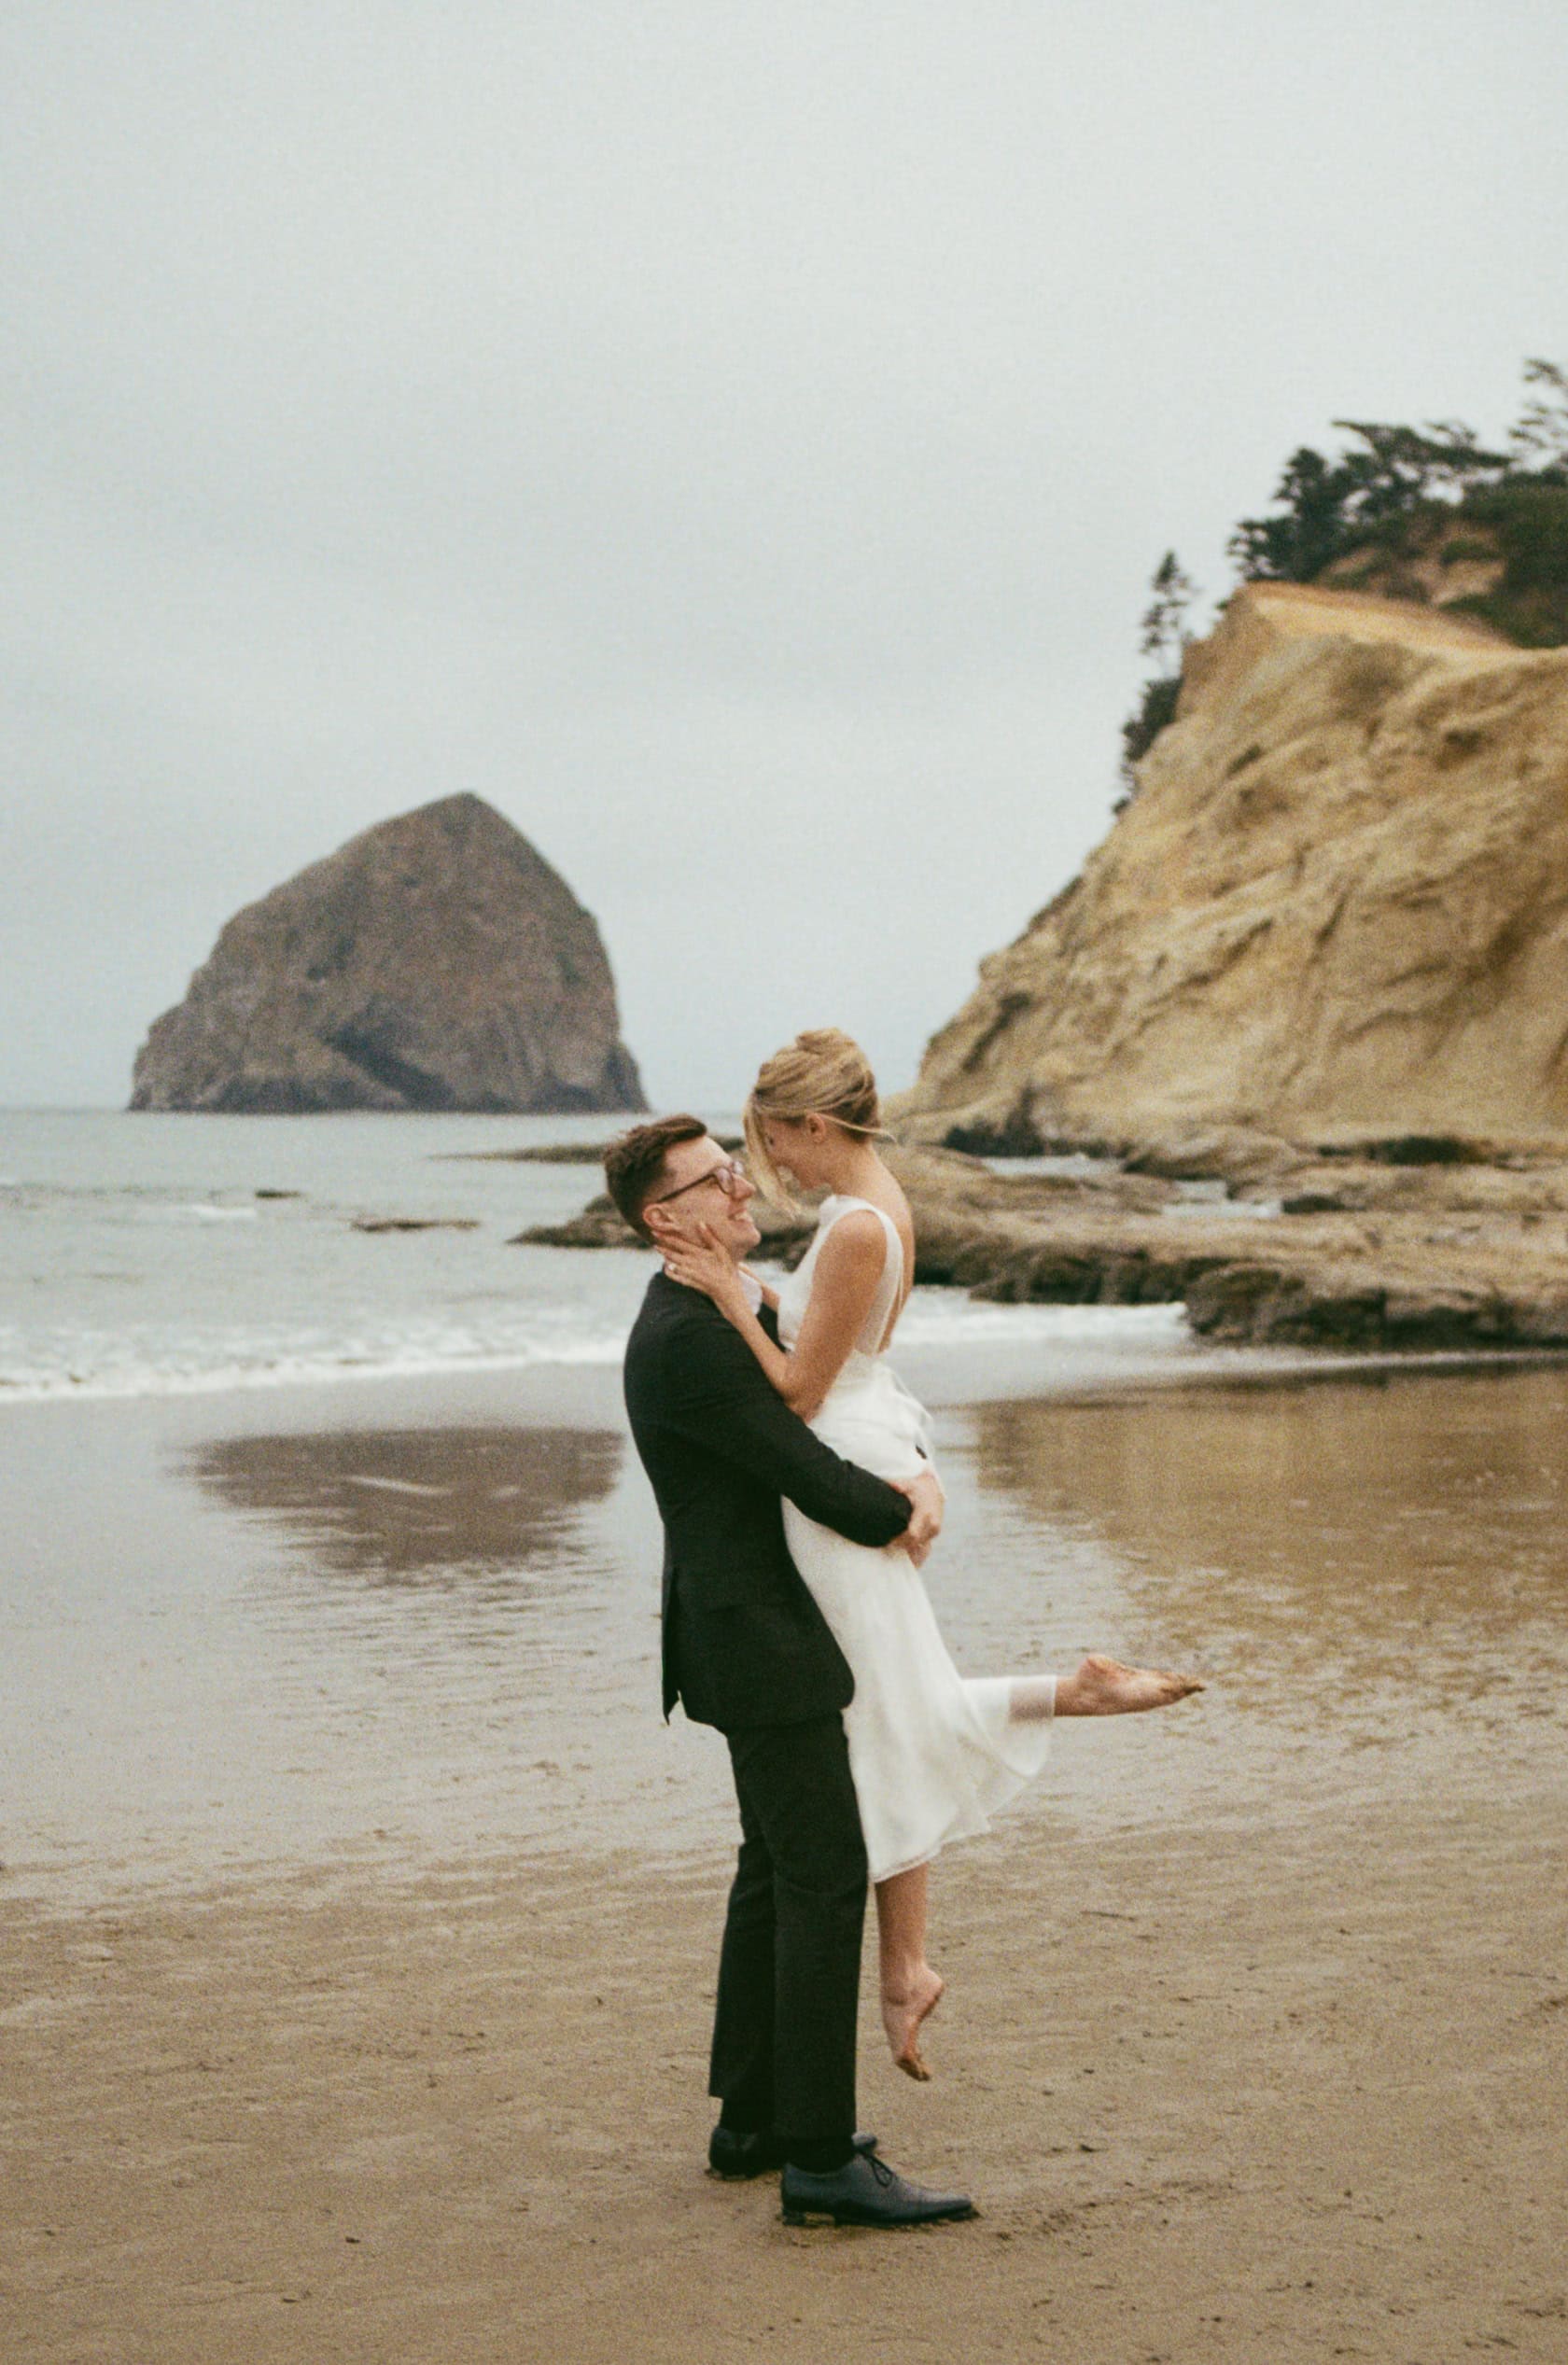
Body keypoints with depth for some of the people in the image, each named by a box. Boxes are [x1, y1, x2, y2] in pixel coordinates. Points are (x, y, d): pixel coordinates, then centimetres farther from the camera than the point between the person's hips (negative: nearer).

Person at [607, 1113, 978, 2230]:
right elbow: (810, 1477, -21)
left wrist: (916, 1478, -4)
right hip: (763, 1644, -11)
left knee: (776, 1875, 16)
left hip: (767, 1634, 11)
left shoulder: (728, 1315, 14)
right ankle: (822, 2158, -8)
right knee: (827, 1878, -10)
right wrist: (898, 1519, -2)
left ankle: (753, 2124, 25)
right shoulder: (687, 1343, -20)